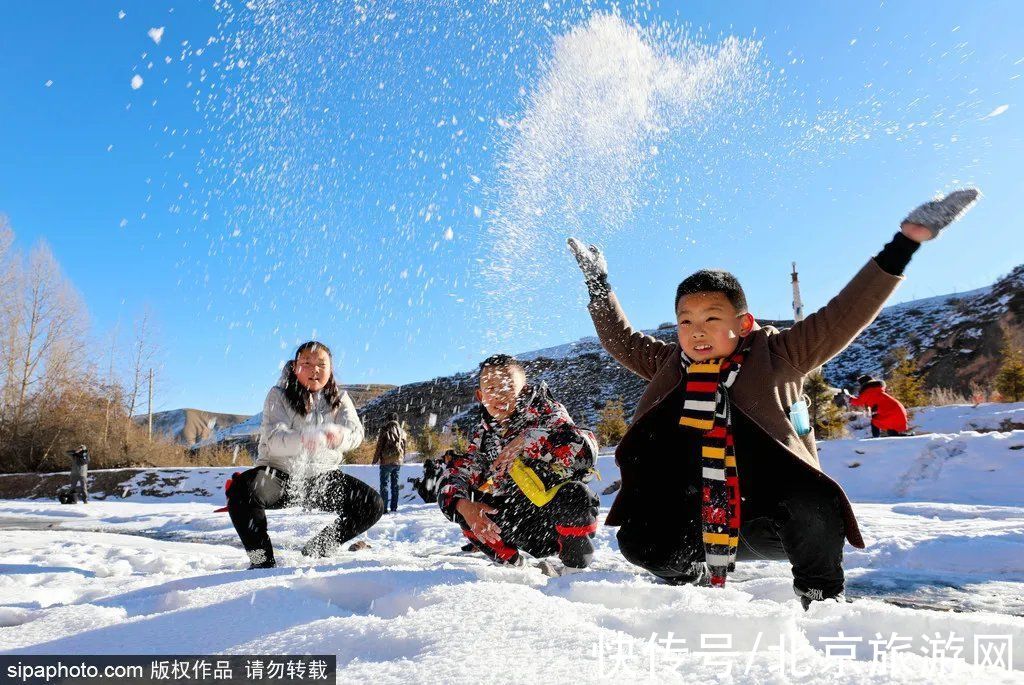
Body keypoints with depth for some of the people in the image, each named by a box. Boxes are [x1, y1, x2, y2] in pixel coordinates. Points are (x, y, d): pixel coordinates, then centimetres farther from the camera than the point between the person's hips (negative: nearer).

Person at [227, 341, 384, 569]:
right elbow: (273, 439, -20)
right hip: (280, 473, -3)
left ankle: (317, 550, 10)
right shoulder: (279, 395, -4)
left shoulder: (339, 399, 4)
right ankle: (263, 559, -10)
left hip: (321, 476, 3)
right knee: (242, 489, -34)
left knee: (373, 505, -13)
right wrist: (302, 440, -44)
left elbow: (355, 433, -13)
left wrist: (338, 436, -40)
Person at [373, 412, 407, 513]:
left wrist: (375, 459, 2)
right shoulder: (402, 432, 8)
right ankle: (394, 507, 10)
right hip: (398, 461, 4)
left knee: (384, 484, 0)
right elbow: (404, 447, 11)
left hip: (386, 461, -4)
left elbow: (379, 446, -5)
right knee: (395, 484, 10)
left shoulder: (385, 430, -5)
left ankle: (384, 508, -5)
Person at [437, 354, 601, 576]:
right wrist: (463, 506, -28)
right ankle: (508, 563, 6)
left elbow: (584, 446, -30)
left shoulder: (545, 412, -11)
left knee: (573, 492, -35)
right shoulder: (484, 436, 2)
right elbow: (452, 476, -7)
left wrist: (526, 440, -33)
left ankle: (576, 568, -9)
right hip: (528, 535, 4)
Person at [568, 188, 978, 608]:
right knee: (638, 541, -19)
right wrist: (598, 283, 15)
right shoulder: (672, 367, 5)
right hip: (698, 520, 3)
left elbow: (842, 318, -8)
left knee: (814, 502, -34)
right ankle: (693, 576, 17)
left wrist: (903, 245, -13)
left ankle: (820, 596, -2)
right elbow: (620, 340, 16)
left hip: (768, 518, -2)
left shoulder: (775, 358, -3)